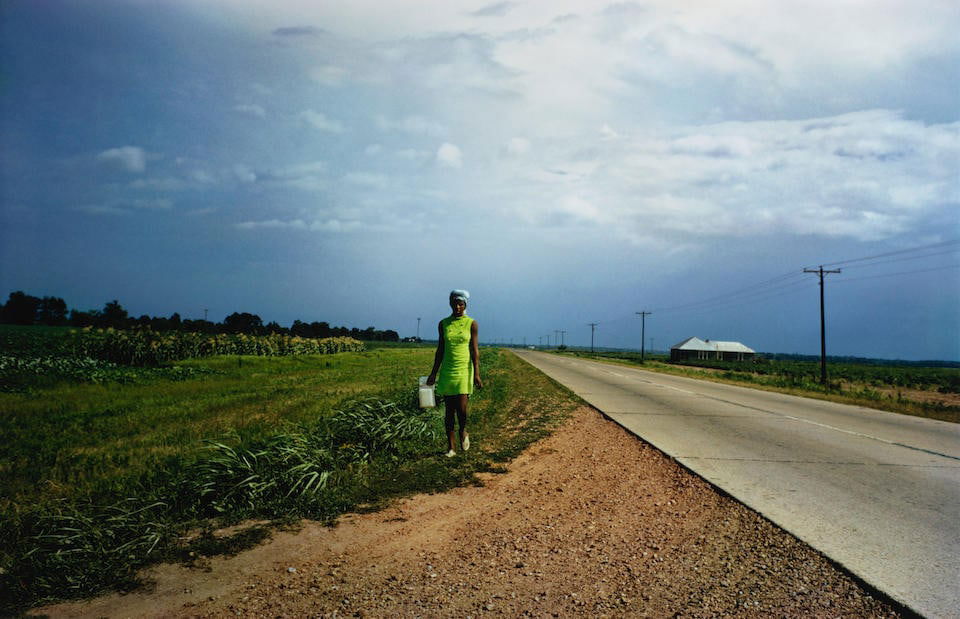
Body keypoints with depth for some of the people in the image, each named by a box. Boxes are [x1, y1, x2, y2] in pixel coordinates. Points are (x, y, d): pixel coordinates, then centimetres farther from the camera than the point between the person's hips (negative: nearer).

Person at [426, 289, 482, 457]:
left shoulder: (471, 324, -1)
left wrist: (476, 374, -9)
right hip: (447, 371, 3)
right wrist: (434, 373, 11)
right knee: (449, 410, 4)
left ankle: (463, 431, 21)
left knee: (462, 408, -11)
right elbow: (440, 350, 12)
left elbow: (475, 350, -2)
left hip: (464, 370, -2)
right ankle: (451, 447, 11)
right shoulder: (443, 324, 6)